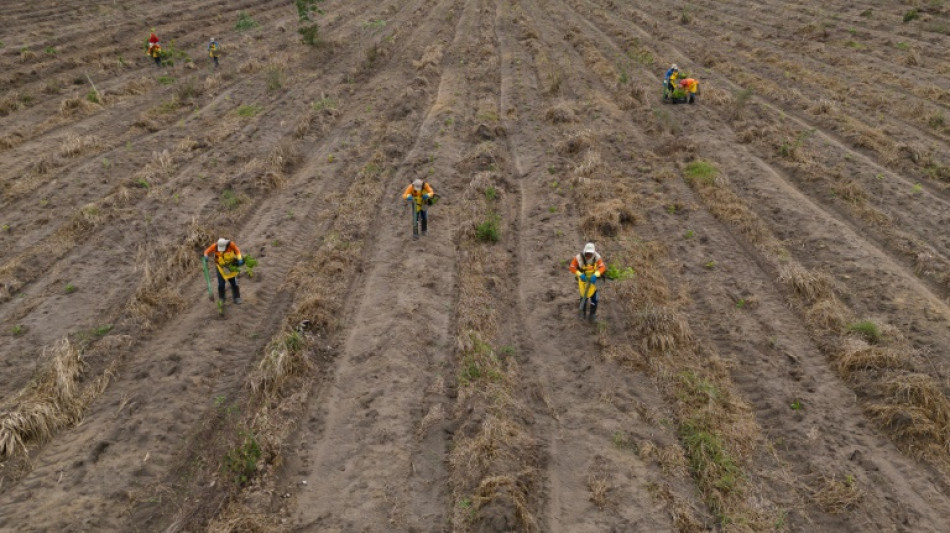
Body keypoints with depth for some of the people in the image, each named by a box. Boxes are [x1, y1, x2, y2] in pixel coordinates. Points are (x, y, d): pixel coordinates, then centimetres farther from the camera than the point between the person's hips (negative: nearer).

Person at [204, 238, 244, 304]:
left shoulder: (231, 244, -22)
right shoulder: (215, 246, -22)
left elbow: (237, 251, -7)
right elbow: (207, 251, -9)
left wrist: (239, 259, -19)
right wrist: (206, 256, -30)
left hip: (231, 267, 0)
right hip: (221, 268, 0)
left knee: (234, 283, 6)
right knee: (221, 284, -1)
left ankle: (237, 298, 18)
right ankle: (221, 299, 17)